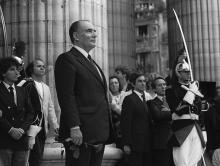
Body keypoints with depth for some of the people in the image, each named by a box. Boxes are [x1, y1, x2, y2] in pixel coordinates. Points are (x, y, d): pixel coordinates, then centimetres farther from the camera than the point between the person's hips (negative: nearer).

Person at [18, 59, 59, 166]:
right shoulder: (25, 84, -6)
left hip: (42, 126, 7)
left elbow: (50, 107, 22)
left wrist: (54, 124, 17)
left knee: (38, 157, 7)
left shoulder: (46, 88, 19)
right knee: (35, 155, -12)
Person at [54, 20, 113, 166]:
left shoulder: (92, 62, 22)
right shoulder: (67, 59, -6)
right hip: (81, 133, -9)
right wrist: (74, 128, -22)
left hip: (99, 134, 9)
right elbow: (66, 97, -15)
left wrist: (107, 131, 18)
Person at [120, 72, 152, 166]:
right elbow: (125, 122, -11)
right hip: (135, 143, -7)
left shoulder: (144, 99, 19)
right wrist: (126, 144, -16)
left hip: (146, 143, 7)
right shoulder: (129, 99, -6)